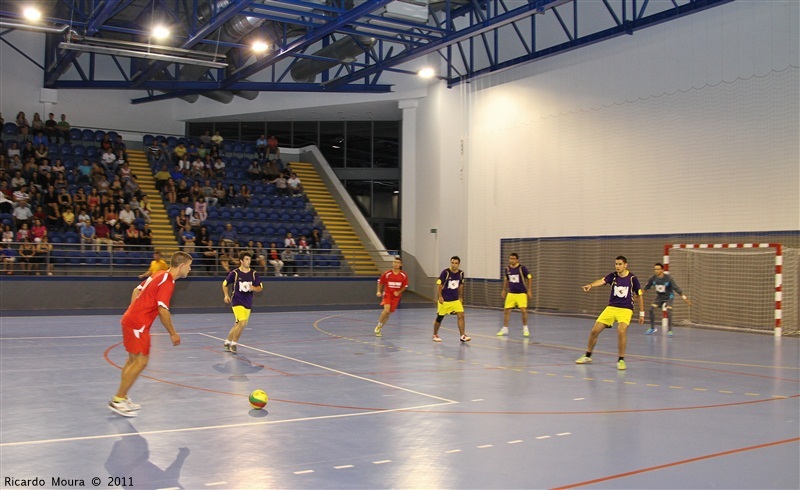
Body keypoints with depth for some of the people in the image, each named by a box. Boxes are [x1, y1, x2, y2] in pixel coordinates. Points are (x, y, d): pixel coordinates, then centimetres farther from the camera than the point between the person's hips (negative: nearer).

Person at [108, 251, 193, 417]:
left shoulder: (159, 274, 11)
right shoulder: (167, 282, -17)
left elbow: (137, 290, 19)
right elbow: (163, 310, -22)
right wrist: (173, 333, -14)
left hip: (130, 319, 10)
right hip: (138, 324, -10)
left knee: (133, 360, 17)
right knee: (141, 361, -6)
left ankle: (122, 398, 25)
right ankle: (117, 401, -1)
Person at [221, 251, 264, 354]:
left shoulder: (254, 273, 1)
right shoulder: (234, 273, -7)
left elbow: (260, 288, 4)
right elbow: (225, 284, 7)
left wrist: (253, 288, -17)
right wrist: (226, 295, -6)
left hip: (248, 303, 5)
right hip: (237, 302, -4)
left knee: (238, 325, 13)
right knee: (243, 322, -19)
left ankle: (227, 342, 33)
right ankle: (233, 344, -3)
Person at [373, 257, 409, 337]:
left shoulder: (403, 276, -5)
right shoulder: (387, 274, -10)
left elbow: (405, 286, 6)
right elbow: (380, 282, 3)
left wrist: (398, 292, -9)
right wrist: (379, 291, -6)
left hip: (396, 296, 3)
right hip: (387, 294, -3)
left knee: (389, 313, 7)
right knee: (386, 310, -23)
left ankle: (379, 328, 24)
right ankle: (379, 325, -2)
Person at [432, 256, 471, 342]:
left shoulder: (461, 273, -1)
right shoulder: (445, 272, -16)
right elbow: (439, 284, -12)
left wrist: (460, 297, 15)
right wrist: (440, 296, -16)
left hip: (455, 300, 4)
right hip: (444, 300, -4)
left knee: (461, 315, -11)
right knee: (439, 318, 7)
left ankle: (463, 336, -8)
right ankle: (435, 335, 26)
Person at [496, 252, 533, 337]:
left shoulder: (522, 268, -12)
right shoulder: (507, 269, 1)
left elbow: (530, 278, -5)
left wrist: (529, 291, -8)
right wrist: (504, 290, 18)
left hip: (521, 293, -4)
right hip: (511, 293, 4)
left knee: (523, 310, -12)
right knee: (506, 310, 0)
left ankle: (525, 328, 7)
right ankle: (505, 329, 13)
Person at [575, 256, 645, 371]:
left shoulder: (632, 278, -6)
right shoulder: (613, 276, -2)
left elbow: (639, 296, 3)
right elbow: (602, 281, -23)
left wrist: (641, 313, 5)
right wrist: (591, 285, -44)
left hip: (625, 309, -3)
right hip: (611, 308, 3)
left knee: (621, 331, -28)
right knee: (595, 331, 0)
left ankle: (621, 360, -10)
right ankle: (587, 356, 23)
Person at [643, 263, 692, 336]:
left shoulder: (668, 278, -26)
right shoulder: (653, 278, -15)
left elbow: (676, 288, -26)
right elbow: (646, 287, 2)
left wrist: (684, 298, -28)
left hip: (669, 297, -4)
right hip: (659, 296, 4)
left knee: (668, 311, -21)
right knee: (651, 308, -11)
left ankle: (669, 330, -5)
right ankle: (652, 328, 6)